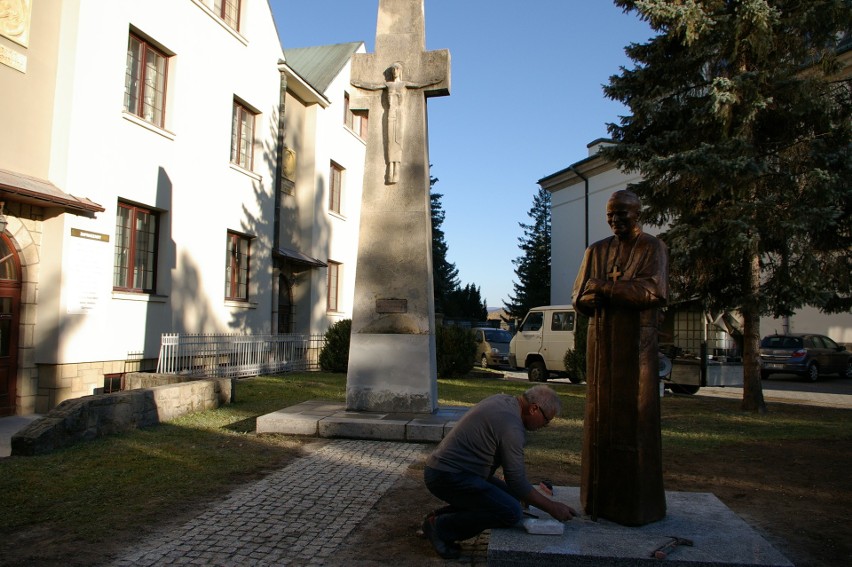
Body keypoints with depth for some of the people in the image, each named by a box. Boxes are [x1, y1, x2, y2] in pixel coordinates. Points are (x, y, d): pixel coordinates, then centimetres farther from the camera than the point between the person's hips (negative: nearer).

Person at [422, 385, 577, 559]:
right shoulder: (512, 426, -20)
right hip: (448, 477, -10)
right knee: (512, 513, -16)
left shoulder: (503, 400, 9)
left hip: (442, 467, 10)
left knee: (507, 495, 12)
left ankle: (440, 517, 12)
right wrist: (552, 508, -5)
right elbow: (518, 484, -15)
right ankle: (441, 527, -6)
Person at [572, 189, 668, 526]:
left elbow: (654, 290, -15)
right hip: (601, 343, 4)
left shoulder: (652, 248, 1)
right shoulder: (596, 251, 14)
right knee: (600, 418, 4)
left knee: (635, 419, -2)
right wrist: (624, 292, -11)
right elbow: (579, 298, 5)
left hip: (636, 345, -4)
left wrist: (604, 287, -13)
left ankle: (638, 502, 8)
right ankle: (601, 497, 13)